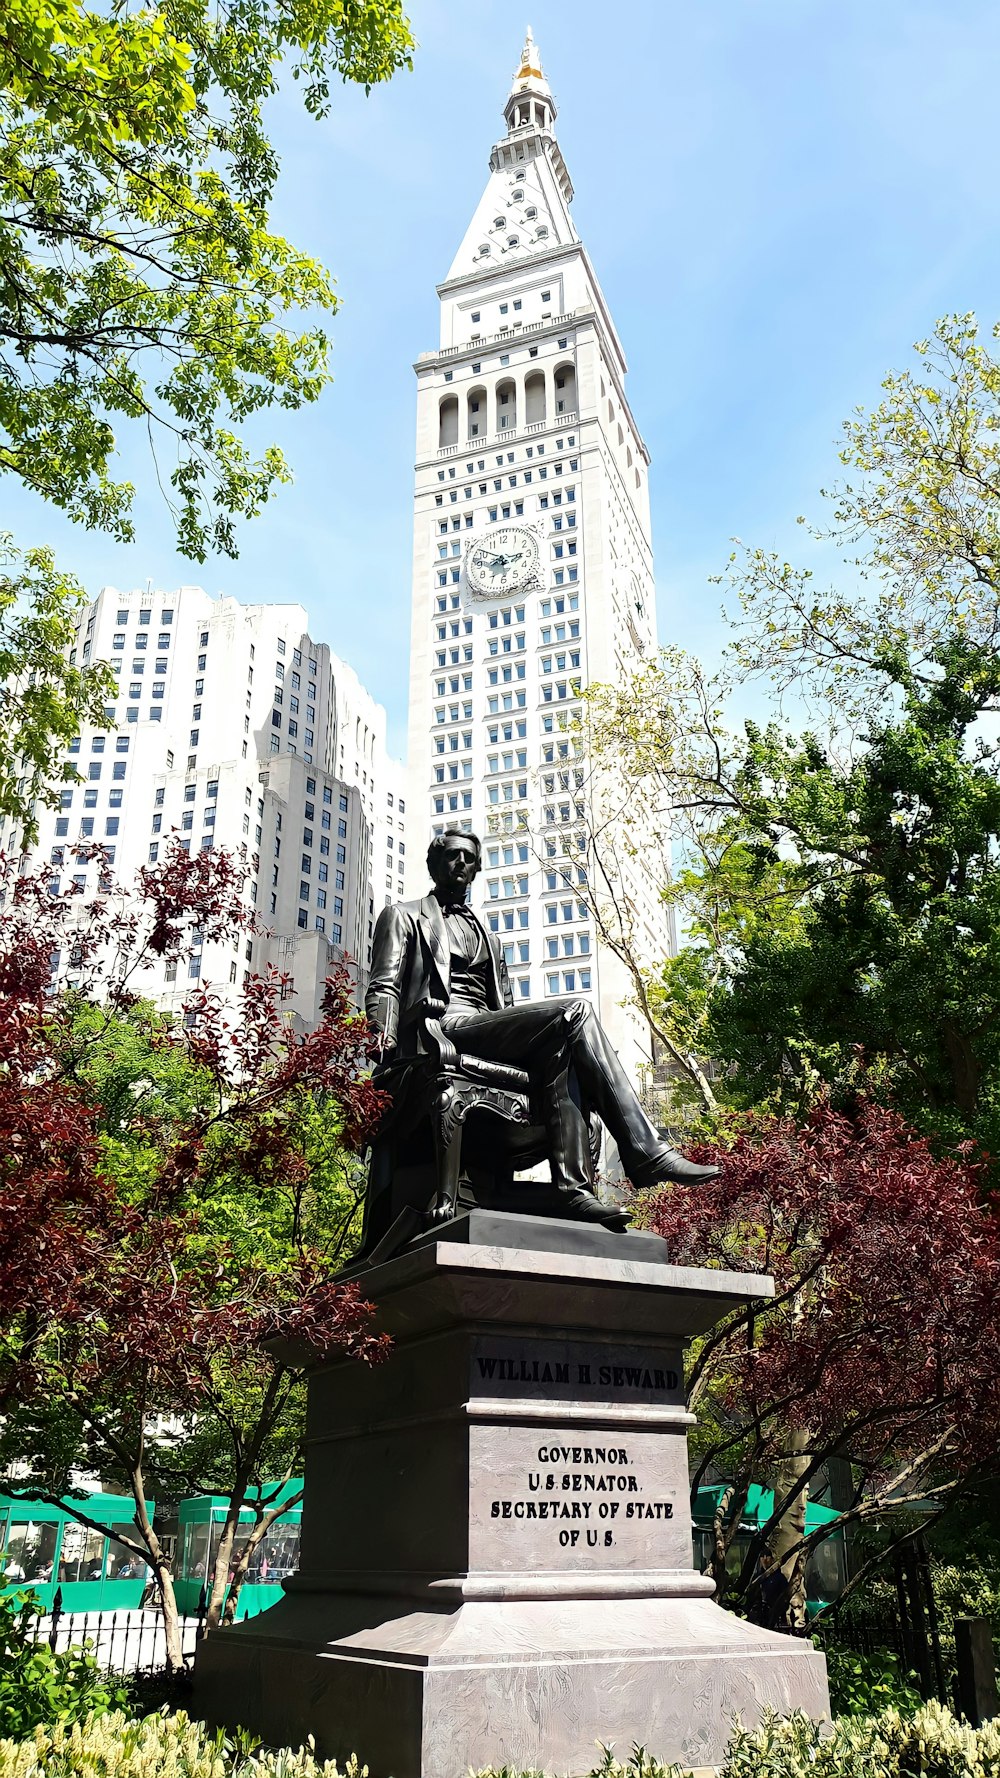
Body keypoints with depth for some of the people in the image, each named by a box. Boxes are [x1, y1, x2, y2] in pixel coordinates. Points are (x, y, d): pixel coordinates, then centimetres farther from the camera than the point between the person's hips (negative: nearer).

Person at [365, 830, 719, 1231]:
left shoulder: (489, 938, 34)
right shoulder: (404, 916, 19)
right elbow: (383, 988, 6)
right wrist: (385, 1040, -15)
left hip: (489, 1027, 6)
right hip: (444, 1026, -6)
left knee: (560, 1053, -28)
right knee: (575, 1011, -23)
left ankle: (571, 1187, -38)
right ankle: (645, 1152, -27)